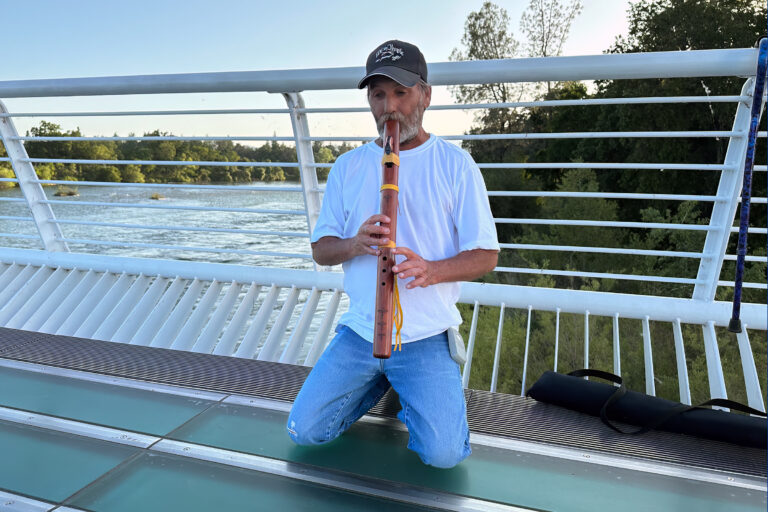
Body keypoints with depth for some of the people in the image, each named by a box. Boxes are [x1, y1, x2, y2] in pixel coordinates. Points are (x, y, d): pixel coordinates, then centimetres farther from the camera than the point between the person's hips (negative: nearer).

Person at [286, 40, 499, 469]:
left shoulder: (455, 164, -3)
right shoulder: (348, 167, 7)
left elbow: (486, 256, -4)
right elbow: (320, 249, 7)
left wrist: (431, 270, -24)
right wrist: (355, 243, -16)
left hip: (426, 335, -3)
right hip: (359, 330, 3)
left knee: (442, 453, -15)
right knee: (305, 432, -2)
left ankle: (420, 390, 18)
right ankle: (379, 380, 23)